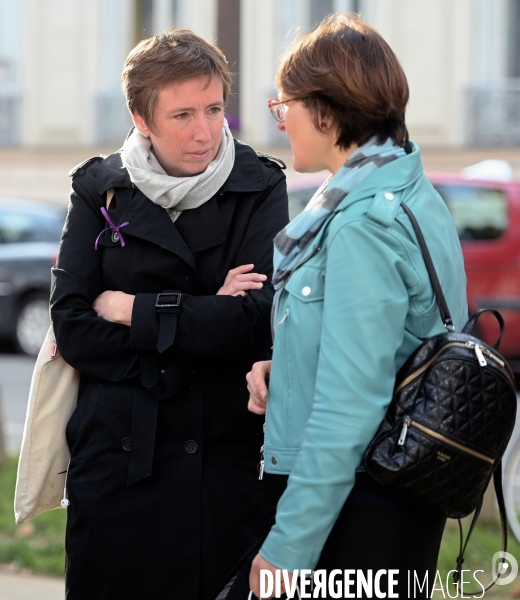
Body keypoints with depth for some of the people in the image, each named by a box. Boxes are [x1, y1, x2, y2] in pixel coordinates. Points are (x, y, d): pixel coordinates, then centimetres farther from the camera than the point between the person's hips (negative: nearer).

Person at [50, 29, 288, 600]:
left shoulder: (259, 189, 1)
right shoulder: (100, 189, 5)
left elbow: (259, 321, -13)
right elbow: (71, 328, -5)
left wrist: (131, 310, -8)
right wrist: (200, 322, -12)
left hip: (232, 461, -1)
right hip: (120, 461, 1)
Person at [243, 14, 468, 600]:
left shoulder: (363, 226, -19)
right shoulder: (415, 196, 11)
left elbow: (347, 409, -23)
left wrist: (287, 548, -21)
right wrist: (280, 366, 5)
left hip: (353, 504, -10)